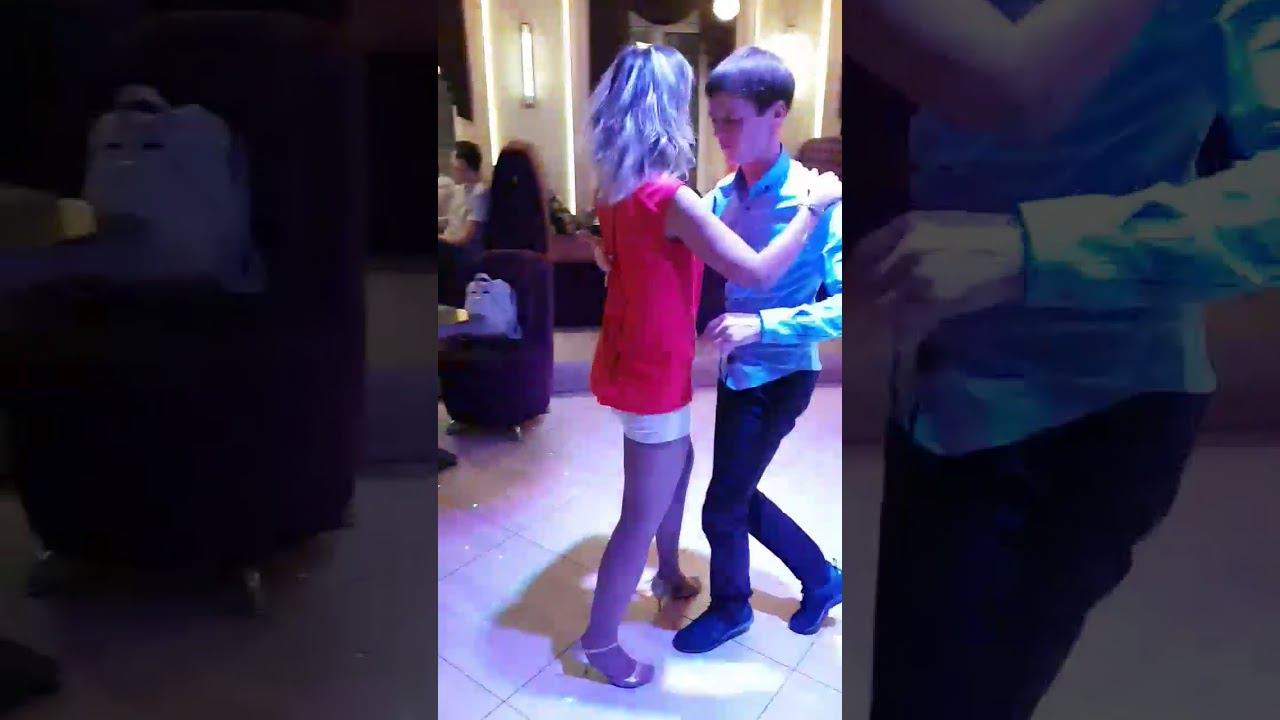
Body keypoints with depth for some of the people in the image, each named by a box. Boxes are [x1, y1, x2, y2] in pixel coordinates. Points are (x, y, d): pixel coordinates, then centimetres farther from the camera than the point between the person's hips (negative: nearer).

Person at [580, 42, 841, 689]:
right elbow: (758, 273, -28)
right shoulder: (669, 198, -26)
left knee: (679, 466, 29)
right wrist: (814, 206, -15)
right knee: (642, 514, 6)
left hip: (633, 360, 9)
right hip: (652, 373, -9)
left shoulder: (616, 190, 2)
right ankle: (599, 642, 23)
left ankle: (668, 575, 50)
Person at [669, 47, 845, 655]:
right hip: (736, 371, 7)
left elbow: (844, 305, -23)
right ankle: (822, 579, 41)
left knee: (721, 508, 5)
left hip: (780, 377, -7)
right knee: (738, 496, 18)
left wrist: (762, 325, -32)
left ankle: (730, 607, 35)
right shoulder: (723, 195, 1)